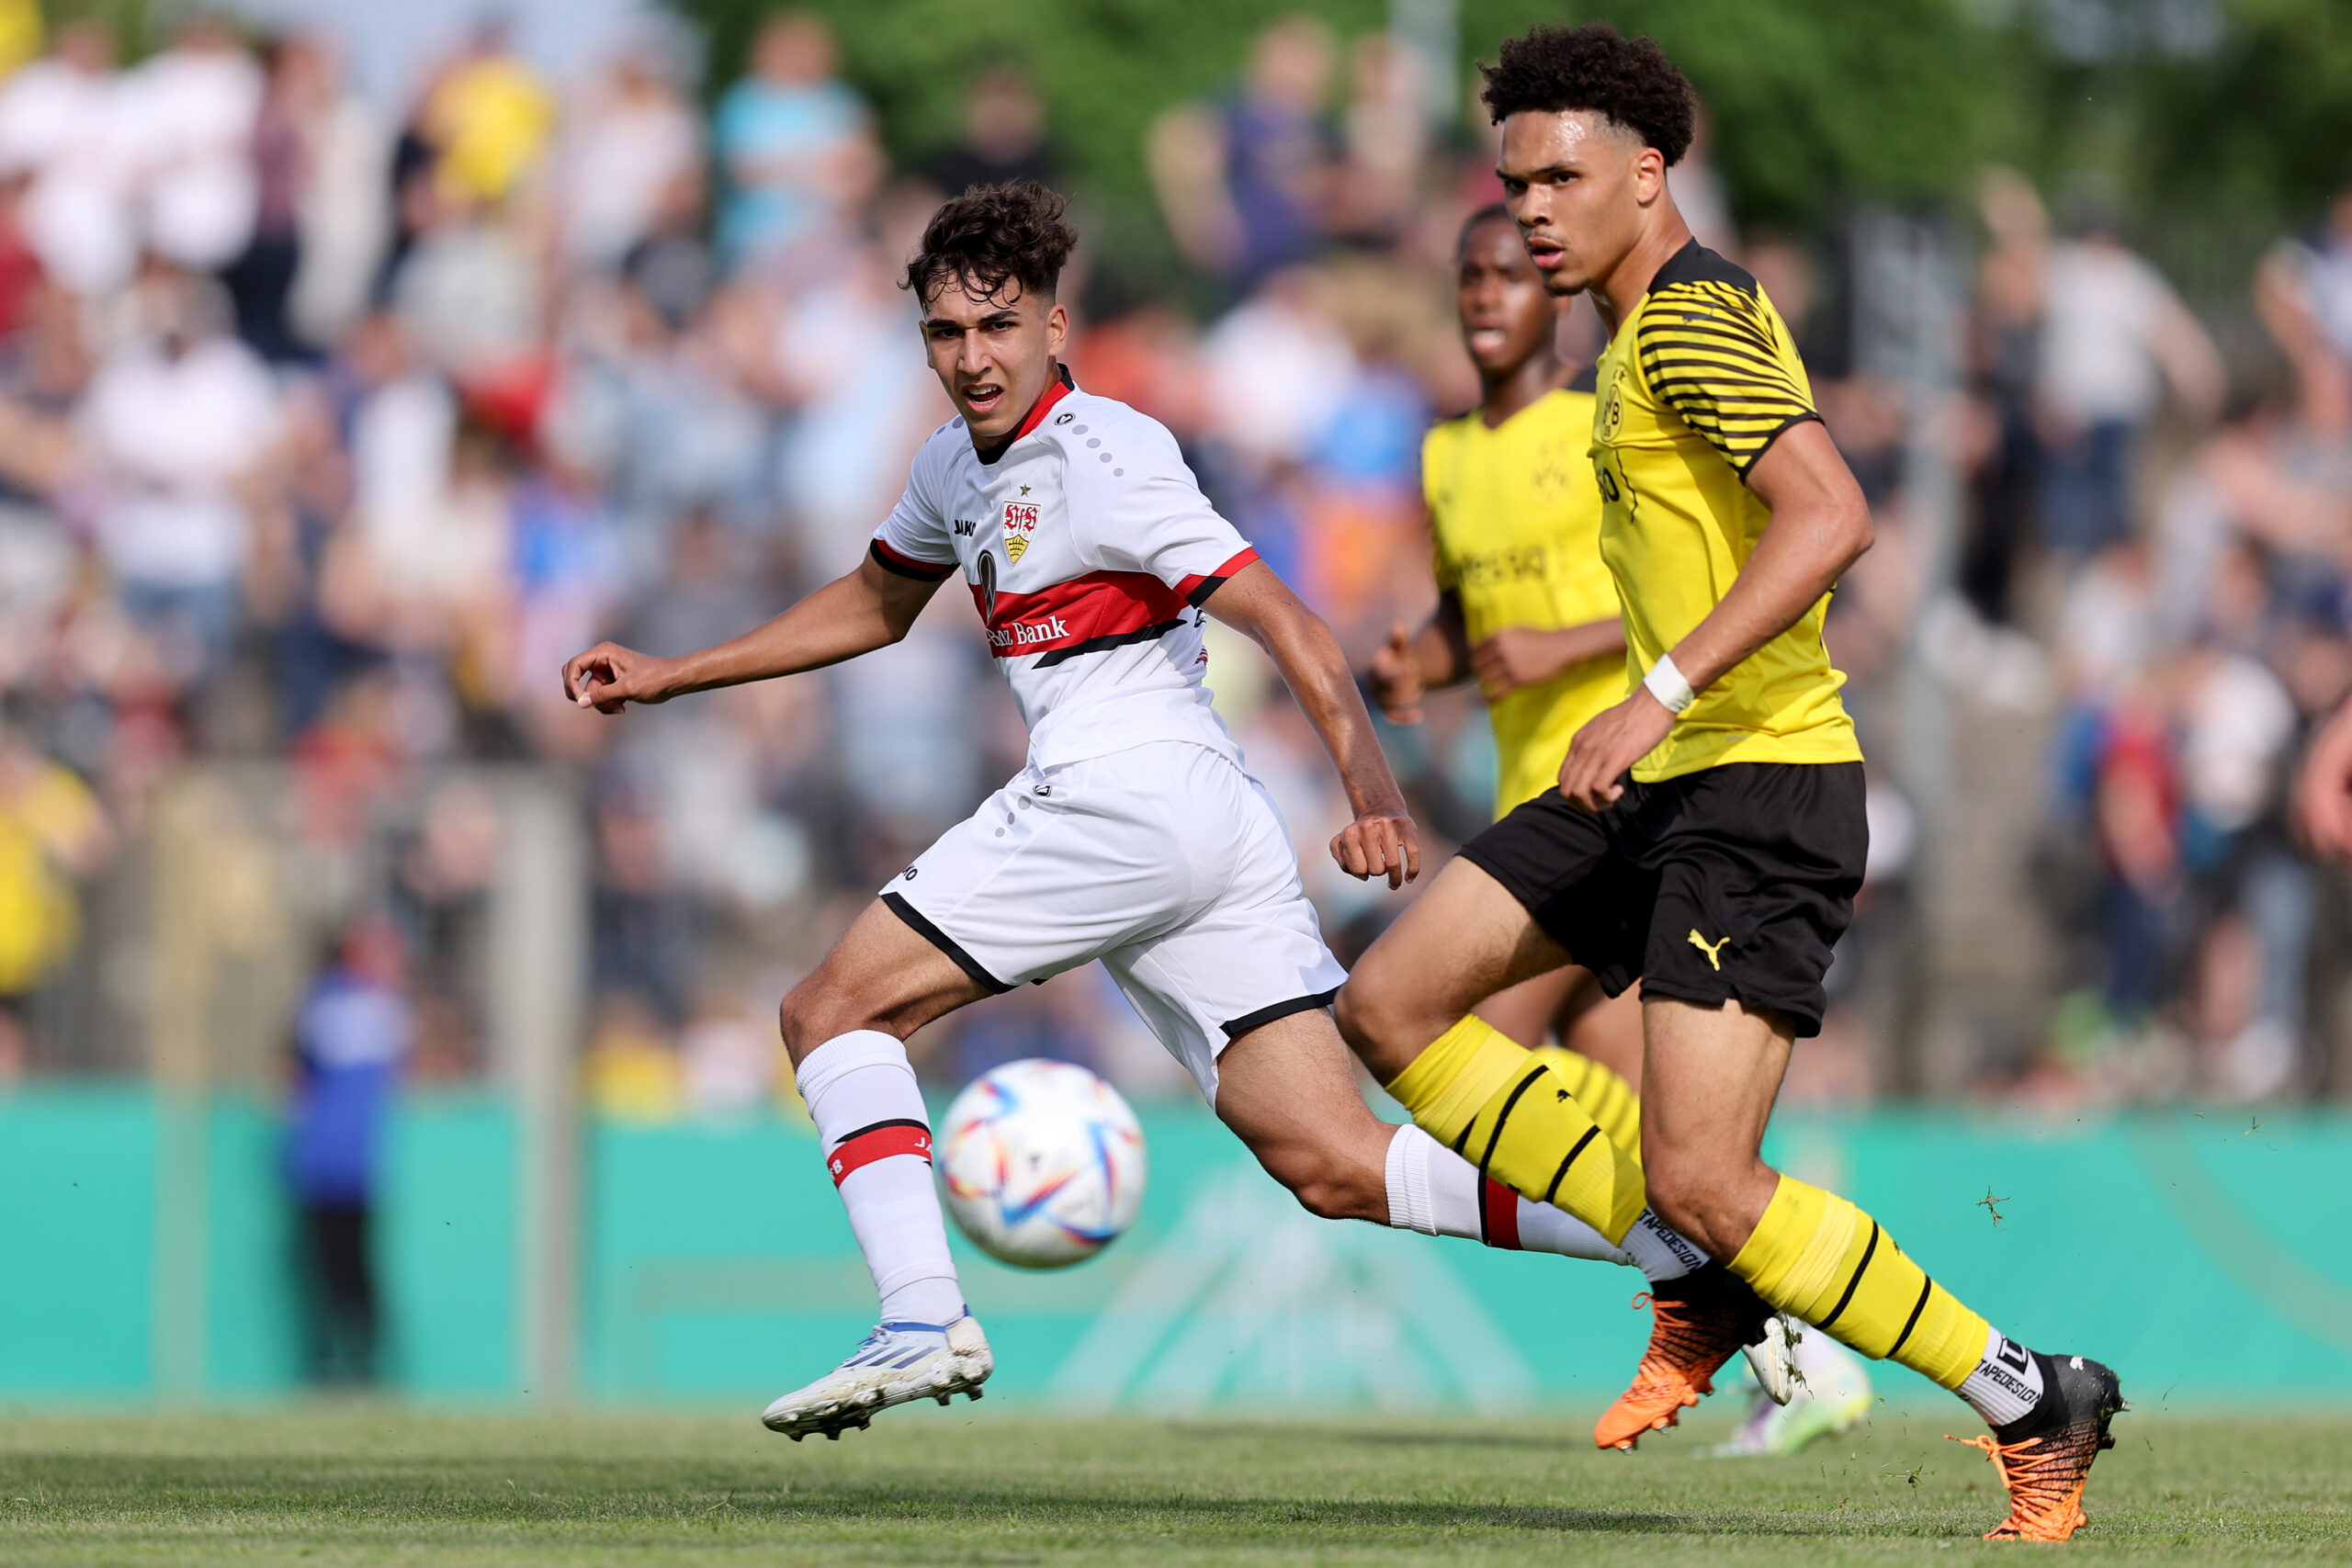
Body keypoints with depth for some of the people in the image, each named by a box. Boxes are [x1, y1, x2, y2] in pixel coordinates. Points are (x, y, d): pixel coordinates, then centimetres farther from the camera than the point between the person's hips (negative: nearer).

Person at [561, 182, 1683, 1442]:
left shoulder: (1100, 455, -7)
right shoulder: (962, 464, 20)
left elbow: (1278, 617, -16)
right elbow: (872, 606, 38)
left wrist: (1369, 784, -30)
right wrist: (667, 678, 36)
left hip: (1123, 793, -9)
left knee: (831, 1012, -2)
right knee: (1333, 1167, -1)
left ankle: (924, 1320, -14)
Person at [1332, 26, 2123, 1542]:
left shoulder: (1688, 319, -14)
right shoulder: (1675, 319, 17)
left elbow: (1830, 517, -28)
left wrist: (1661, 694, -32)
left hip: (1759, 787, -10)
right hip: (1667, 786, 10)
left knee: (1703, 1186, -16)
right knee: (1388, 1008, 6)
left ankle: (2032, 1403, -3)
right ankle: (1704, 1295, 10)